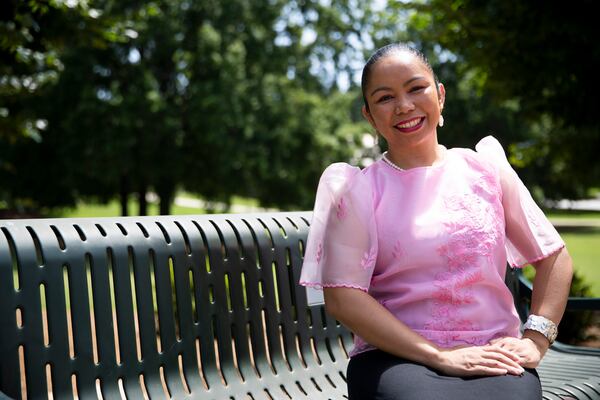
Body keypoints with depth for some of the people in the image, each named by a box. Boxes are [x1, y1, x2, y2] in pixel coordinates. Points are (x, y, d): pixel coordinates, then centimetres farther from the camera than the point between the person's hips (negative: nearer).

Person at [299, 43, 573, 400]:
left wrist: (536, 339, -1)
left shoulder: (485, 167, 9)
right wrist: (439, 356, -13)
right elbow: (343, 297, -7)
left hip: (495, 355, 2)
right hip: (396, 357, -2)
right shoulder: (357, 189, 2)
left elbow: (554, 256, 13)